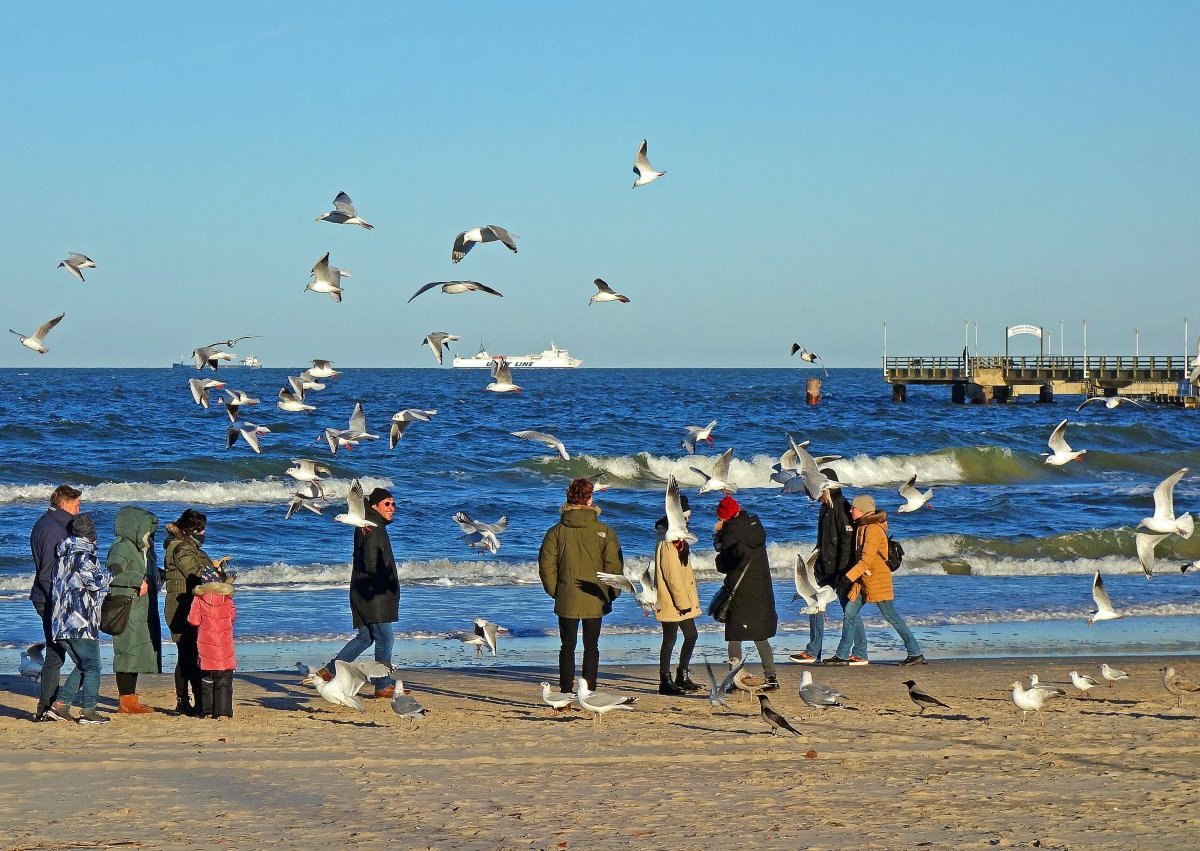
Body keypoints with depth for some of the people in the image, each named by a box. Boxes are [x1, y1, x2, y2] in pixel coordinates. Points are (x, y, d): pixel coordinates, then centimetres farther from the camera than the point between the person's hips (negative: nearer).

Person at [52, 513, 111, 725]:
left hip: (63, 624, 9)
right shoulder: (84, 556, -11)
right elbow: (97, 582, -19)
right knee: (92, 667, -1)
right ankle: (88, 710, -3)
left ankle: (62, 703, 11)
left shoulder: (64, 555, 17)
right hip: (81, 625, -9)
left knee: (82, 666, 18)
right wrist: (109, 573, 0)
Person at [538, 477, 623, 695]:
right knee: (591, 647, 10)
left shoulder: (556, 531, -4)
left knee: (567, 647, 8)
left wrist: (554, 591, 9)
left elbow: (546, 565, -4)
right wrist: (613, 593, 7)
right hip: (595, 601, 0)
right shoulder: (604, 532, -7)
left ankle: (566, 692, 6)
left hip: (566, 600, 0)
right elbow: (614, 565, -7)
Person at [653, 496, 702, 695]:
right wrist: (683, 603, -19)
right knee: (670, 640, -4)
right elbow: (672, 576, -21)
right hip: (671, 602, -10)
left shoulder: (677, 539, 14)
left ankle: (682, 677, 25)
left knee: (691, 636, 14)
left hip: (683, 600, 10)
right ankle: (665, 682, 2)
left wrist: (688, 600, 17)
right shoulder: (667, 542, -18)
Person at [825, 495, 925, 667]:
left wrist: (848, 578, -24)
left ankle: (916, 654, 3)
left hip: (877, 579, -9)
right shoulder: (862, 527, 12)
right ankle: (842, 656, 9)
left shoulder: (873, 529, -18)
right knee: (850, 613, 5)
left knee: (891, 616, -4)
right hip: (864, 580, 9)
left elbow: (866, 560, -23)